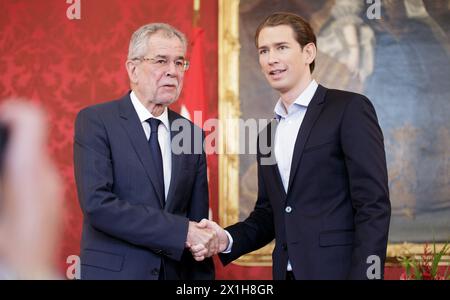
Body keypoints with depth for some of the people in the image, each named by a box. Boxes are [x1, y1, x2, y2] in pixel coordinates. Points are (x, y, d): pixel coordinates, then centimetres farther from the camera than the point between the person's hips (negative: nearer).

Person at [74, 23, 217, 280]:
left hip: (176, 272, 5)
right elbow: (97, 203, -20)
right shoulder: (95, 121, -8)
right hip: (114, 271, -5)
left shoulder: (192, 134, 7)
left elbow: (198, 219, 9)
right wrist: (182, 232, -21)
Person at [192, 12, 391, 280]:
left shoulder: (350, 109, -6)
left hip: (337, 270, -6)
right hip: (286, 271, 6)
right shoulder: (268, 135, 15)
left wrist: (365, 274, -20)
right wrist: (227, 239, 0)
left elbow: (374, 205, -12)